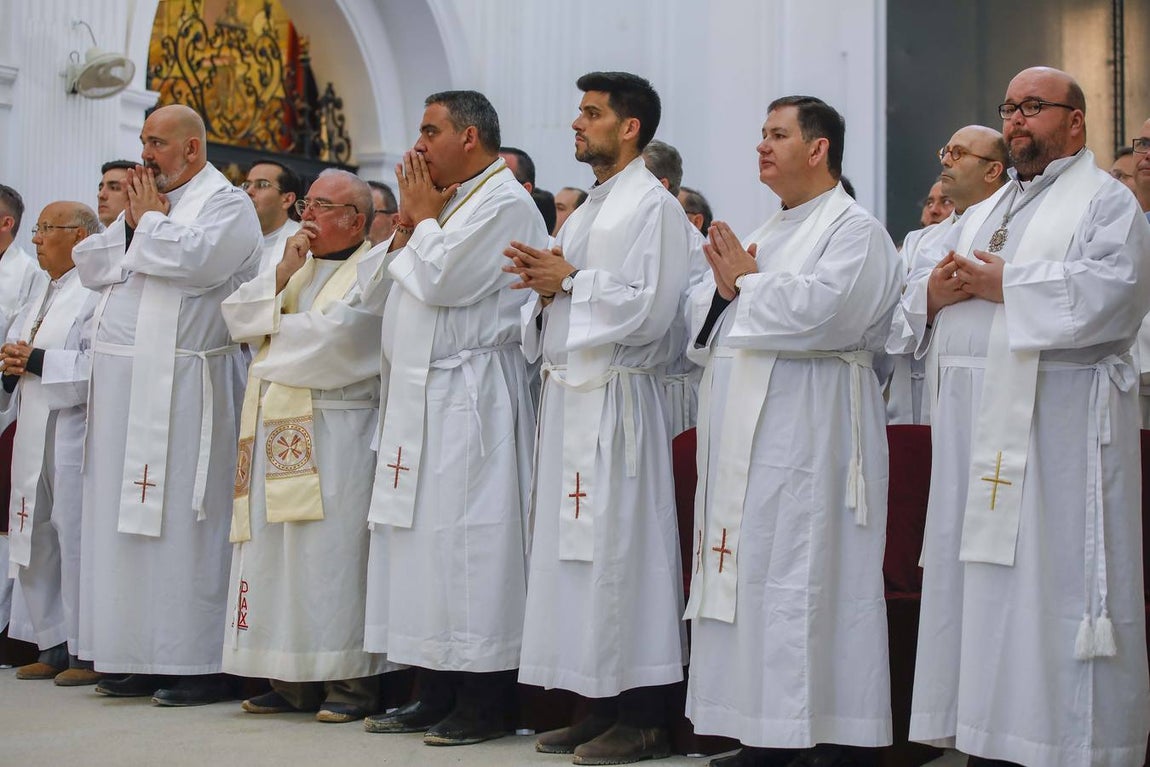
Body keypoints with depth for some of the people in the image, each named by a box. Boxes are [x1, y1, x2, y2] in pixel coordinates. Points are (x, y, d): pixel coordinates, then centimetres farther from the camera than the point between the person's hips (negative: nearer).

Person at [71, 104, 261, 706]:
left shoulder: (227, 204, -3)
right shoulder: (145, 201, 21)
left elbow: (196, 260, -21)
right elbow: (90, 267, 16)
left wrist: (150, 219, -4)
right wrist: (134, 223, 2)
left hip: (182, 389, -8)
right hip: (123, 384, 8)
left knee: (182, 524, -7)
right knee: (127, 520, 9)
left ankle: (198, 665, -2)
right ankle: (141, 659, 16)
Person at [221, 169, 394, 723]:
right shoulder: (294, 263, 21)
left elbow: (332, 335, -16)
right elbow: (237, 316, 11)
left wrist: (272, 327, 1)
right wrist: (283, 274, -3)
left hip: (335, 436, -7)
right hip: (275, 436, 7)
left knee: (332, 553, -8)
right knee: (278, 555, 5)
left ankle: (352, 682, -2)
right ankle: (291, 681, 12)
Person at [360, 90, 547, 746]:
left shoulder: (504, 204, -9)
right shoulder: (445, 202, 21)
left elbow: (439, 280, -19)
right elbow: (376, 287, 20)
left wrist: (424, 218, -3)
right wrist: (406, 228, 5)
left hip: (467, 398, -10)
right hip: (417, 397, 10)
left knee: (466, 541, -8)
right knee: (421, 538, 10)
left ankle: (485, 704, -1)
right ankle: (437, 696, 17)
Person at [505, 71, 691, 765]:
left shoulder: (653, 206, -7)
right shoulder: (585, 211, 21)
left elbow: (648, 308, -18)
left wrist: (568, 280, -12)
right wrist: (546, 289, 3)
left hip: (616, 399, -9)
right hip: (569, 394, 9)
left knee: (620, 548, -7)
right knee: (571, 549, 9)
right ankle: (599, 708, 16)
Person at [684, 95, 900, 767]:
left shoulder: (856, 231, -4)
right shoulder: (767, 234, 22)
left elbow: (816, 312, -21)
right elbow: (702, 320, 20)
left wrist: (746, 281, -6)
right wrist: (726, 286, -2)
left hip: (808, 437, -8)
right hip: (743, 435, 9)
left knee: (806, 583, -8)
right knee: (747, 581, 7)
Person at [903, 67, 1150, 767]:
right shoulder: (982, 214, 23)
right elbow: (916, 292, 21)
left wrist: (1000, 284, -13)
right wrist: (936, 290, -3)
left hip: (1057, 424, -7)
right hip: (975, 426, 7)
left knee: (1050, 583, -8)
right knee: (979, 586, 7)